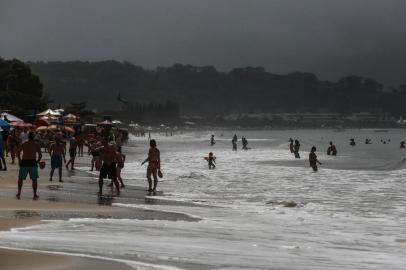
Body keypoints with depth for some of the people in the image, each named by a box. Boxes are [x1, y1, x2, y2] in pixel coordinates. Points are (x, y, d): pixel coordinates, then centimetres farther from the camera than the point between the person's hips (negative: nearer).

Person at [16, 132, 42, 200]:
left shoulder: (24, 144, 9)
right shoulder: (36, 144, 5)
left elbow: (18, 152, 1)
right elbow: (40, 155, -2)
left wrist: (19, 160, 11)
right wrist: (38, 161, 13)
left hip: (24, 163, 1)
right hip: (32, 163, -1)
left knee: (21, 178, 15)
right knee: (34, 179, 8)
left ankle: (19, 194, 13)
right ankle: (35, 195, 6)